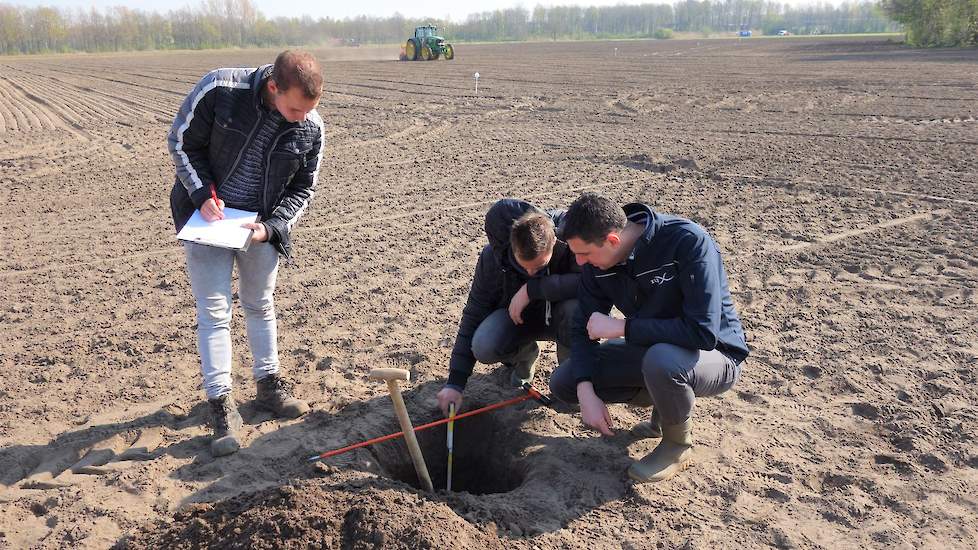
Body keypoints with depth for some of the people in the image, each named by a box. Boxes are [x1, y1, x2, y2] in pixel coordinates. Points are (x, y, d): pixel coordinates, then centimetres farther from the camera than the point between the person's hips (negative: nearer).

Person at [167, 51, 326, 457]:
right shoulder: (220, 89, -22)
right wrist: (203, 193, -20)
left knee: (260, 305, 16)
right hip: (207, 216, -2)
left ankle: (268, 384, 31)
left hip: (260, 225, 3)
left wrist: (271, 227, -17)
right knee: (214, 310, -4)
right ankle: (222, 406, 3)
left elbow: (302, 189, -3)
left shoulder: (310, 128, -14)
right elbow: (180, 141, -10)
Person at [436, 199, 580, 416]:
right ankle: (524, 354, 8)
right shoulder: (493, 256, -23)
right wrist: (455, 382, -18)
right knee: (483, 347, -29)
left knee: (577, 309, -37)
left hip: (558, 315, -1)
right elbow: (473, 315, -16)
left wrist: (532, 289, -40)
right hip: (518, 315, 2)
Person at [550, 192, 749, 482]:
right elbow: (583, 328, -5)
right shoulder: (597, 262, -11)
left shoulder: (688, 242, -30)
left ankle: (679, 444, -8)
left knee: (661, 358, -40)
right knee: (563, 383, -5)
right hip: (650, 348, 6)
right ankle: (669, 402, 9)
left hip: (714, 355, -6)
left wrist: (621, 327, -32)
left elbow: (703, 332, -36)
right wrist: (586, 392, -20)